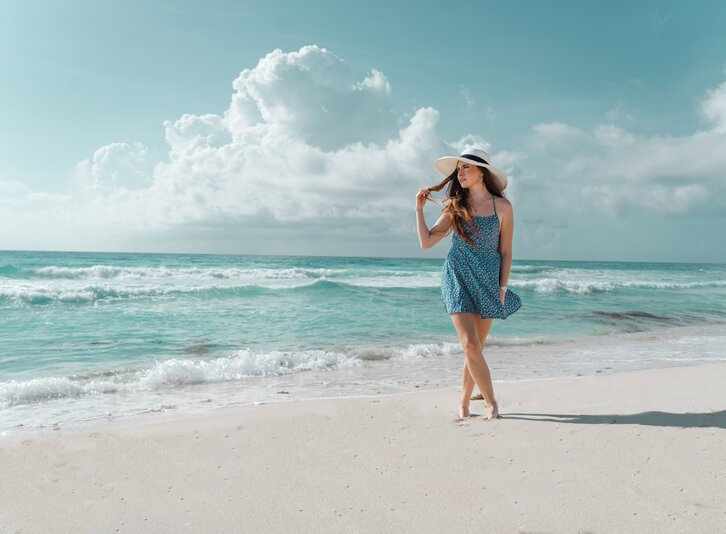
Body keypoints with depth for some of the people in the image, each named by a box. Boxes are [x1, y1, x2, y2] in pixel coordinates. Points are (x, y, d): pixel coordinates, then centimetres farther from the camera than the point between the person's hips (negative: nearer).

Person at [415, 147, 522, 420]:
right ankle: (491, 402, 4)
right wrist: (419, 207, 0)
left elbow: (505, 252, 3)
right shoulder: (455, 207, 7)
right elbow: (426, 241, 3)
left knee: (475, 347, 4)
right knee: (470, 345, -10)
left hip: (487, 281, 0)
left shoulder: (501, 206, 1)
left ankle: (464, 401, 22)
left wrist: (503, 288, -2)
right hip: (458, 279, 1)